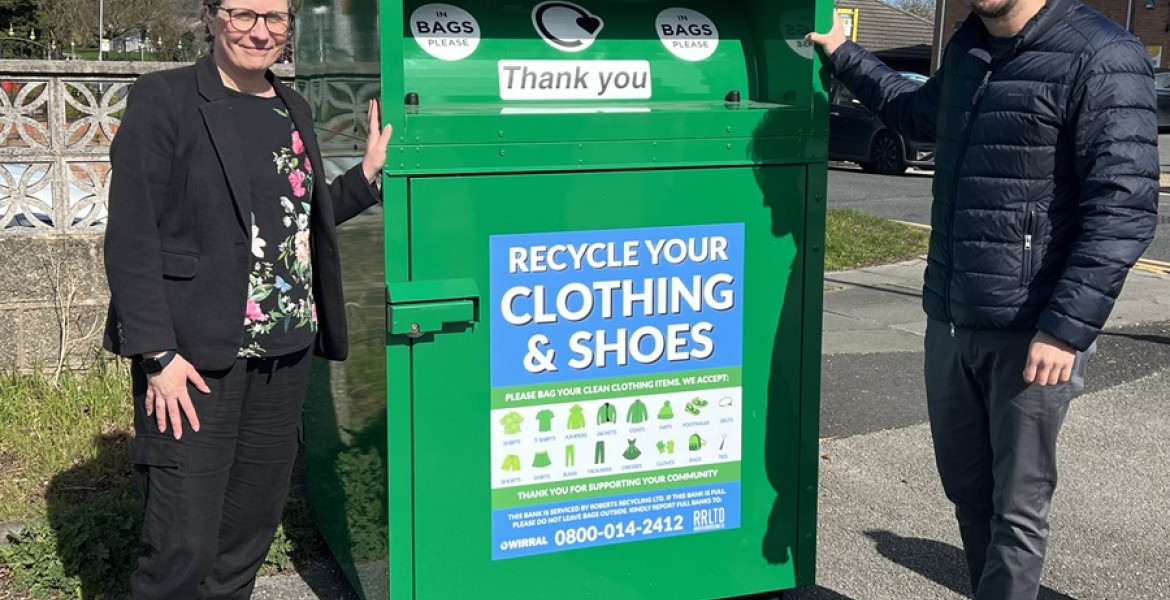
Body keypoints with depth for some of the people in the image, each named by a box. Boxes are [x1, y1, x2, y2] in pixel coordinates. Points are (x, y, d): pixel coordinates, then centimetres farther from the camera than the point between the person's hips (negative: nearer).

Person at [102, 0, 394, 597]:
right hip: (196, 357, -6)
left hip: (285, 352, 7)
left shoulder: (293, 109, 13)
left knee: (253, 527, 14)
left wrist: (368, 174, 9)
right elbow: (130, 238, -12)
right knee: (183, 550, -5)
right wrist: (158, 354, -17)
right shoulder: (162, 99, -7)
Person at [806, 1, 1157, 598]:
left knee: (1016, 503, 4)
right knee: (965, 484, 18)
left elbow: (1124, 208, -18)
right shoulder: (967, 48, 11)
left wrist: (1068, 327, -22)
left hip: (1030, 330, -7)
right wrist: (845, 57, 38)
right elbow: (920, 112, 34)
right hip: (950, 319, 7)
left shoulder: (1102, 59, -13)